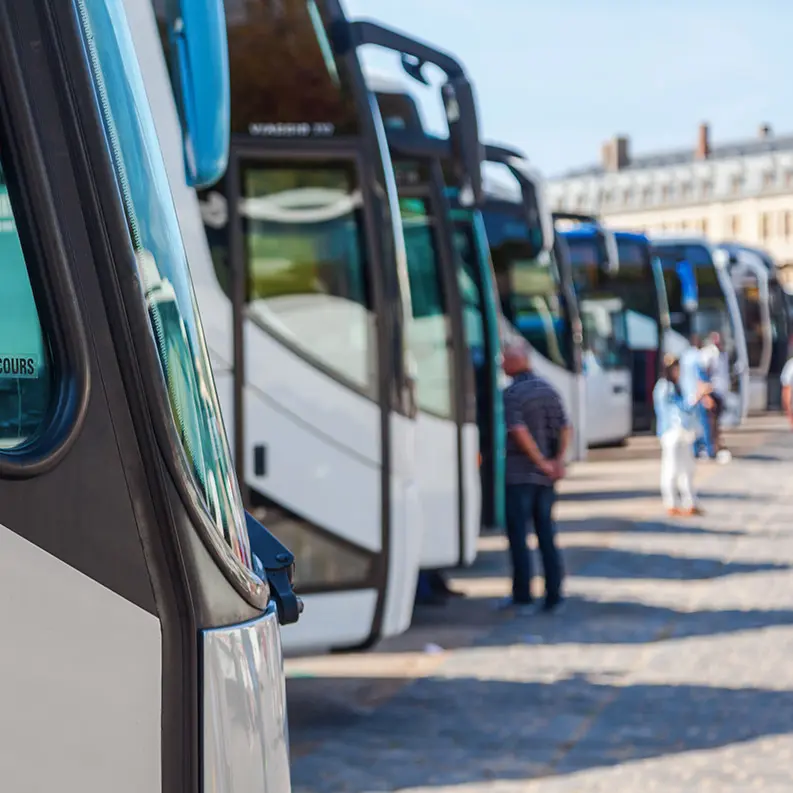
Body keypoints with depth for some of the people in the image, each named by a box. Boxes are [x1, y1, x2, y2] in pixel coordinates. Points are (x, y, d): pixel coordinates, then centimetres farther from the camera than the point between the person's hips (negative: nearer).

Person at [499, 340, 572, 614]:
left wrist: (542, 463, -15)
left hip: (519, 475, -6)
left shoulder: (511, 393, -11)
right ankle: (553, 596, 7)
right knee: (547, 535, 8)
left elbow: (519, 431, -22)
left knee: (517, 535, 1)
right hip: (545, 478, 6)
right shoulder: (548, 389, 9)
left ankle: (522, 596, 2)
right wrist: (558, 460, -4)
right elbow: (565, 428, 5)